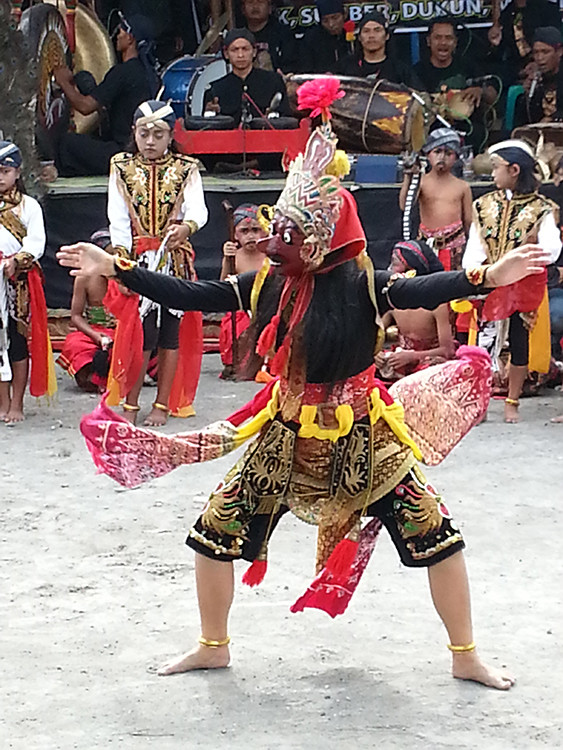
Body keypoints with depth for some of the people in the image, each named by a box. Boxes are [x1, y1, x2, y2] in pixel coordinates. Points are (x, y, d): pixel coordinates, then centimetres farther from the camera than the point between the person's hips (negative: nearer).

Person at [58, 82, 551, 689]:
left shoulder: (362, 285, -15)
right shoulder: (268, 284, -3)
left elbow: (423, 292, -31)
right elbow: (192, 296, -2)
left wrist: (488, 276, -49)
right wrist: (114, 268, -6)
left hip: (361, 435, -3)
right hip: (286, 435, 3)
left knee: (436, 535, -8)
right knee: (214, 531, 4)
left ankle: (466, 656, 10)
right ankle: (212, 647, 27)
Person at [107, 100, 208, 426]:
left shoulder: (185, 170, 6)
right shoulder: (122, 169, 7)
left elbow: (198, 209, -10)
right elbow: (118, 218, -1)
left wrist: (186, 227, -33)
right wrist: (122, 255, -14)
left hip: (175, 258, 1)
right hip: (137, 260, -1)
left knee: (171, 331, 2)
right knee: (140, 331, -6)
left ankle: (163, 405, 11)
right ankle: (130, 404, 4)